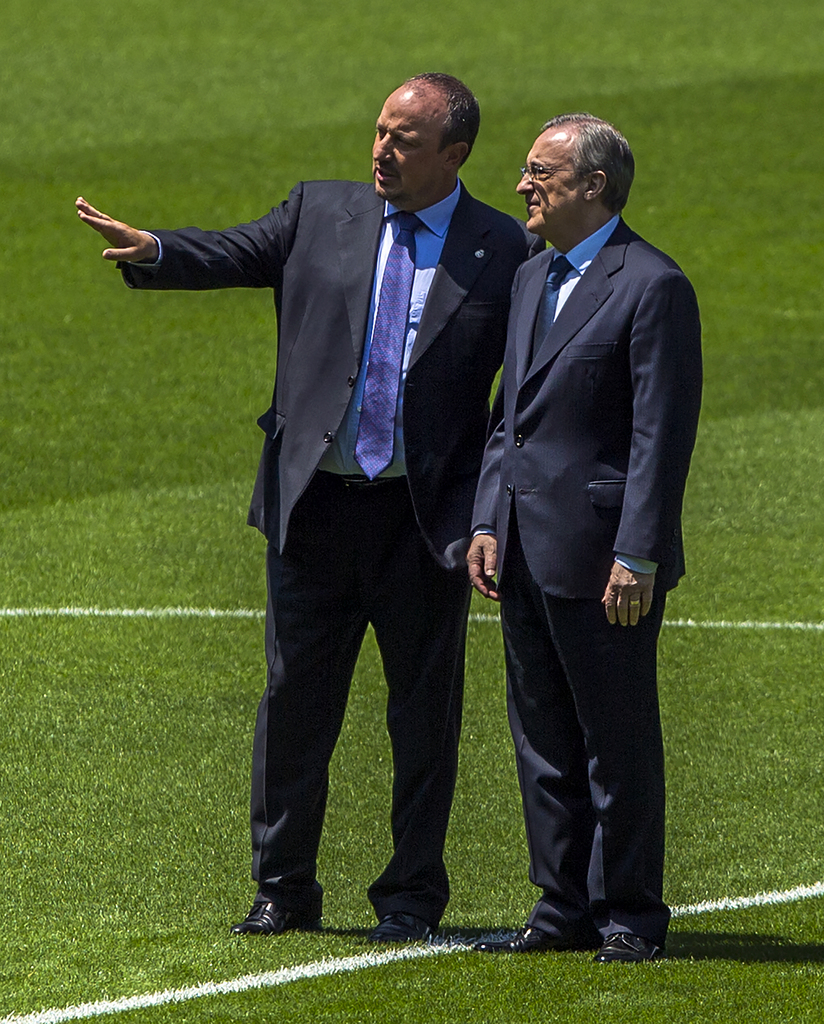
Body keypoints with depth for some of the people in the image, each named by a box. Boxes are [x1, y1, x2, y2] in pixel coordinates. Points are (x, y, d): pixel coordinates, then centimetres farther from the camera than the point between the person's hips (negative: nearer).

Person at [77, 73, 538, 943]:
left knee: (423, 709, 5)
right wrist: (152, 250, -27)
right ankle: (282, 888, 18)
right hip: (317, 510, 2)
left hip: (425, 517, -2)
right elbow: (233, 255, -6)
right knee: (294, 699, 7)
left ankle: (411, 895, 16)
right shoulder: (321, 213, 6)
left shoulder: (505, 253, -1)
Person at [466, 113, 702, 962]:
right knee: (544, 740, 11)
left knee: (619, 741, 0)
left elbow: (662, 435, -14)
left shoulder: (652, 286, -11)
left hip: (601, 555, -8)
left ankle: (628, 915, 8)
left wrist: (637, 557, -18)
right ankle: (564, 908, 19)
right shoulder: (531, 279, 16)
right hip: (526, 554, 8)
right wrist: (487, 524, 10)